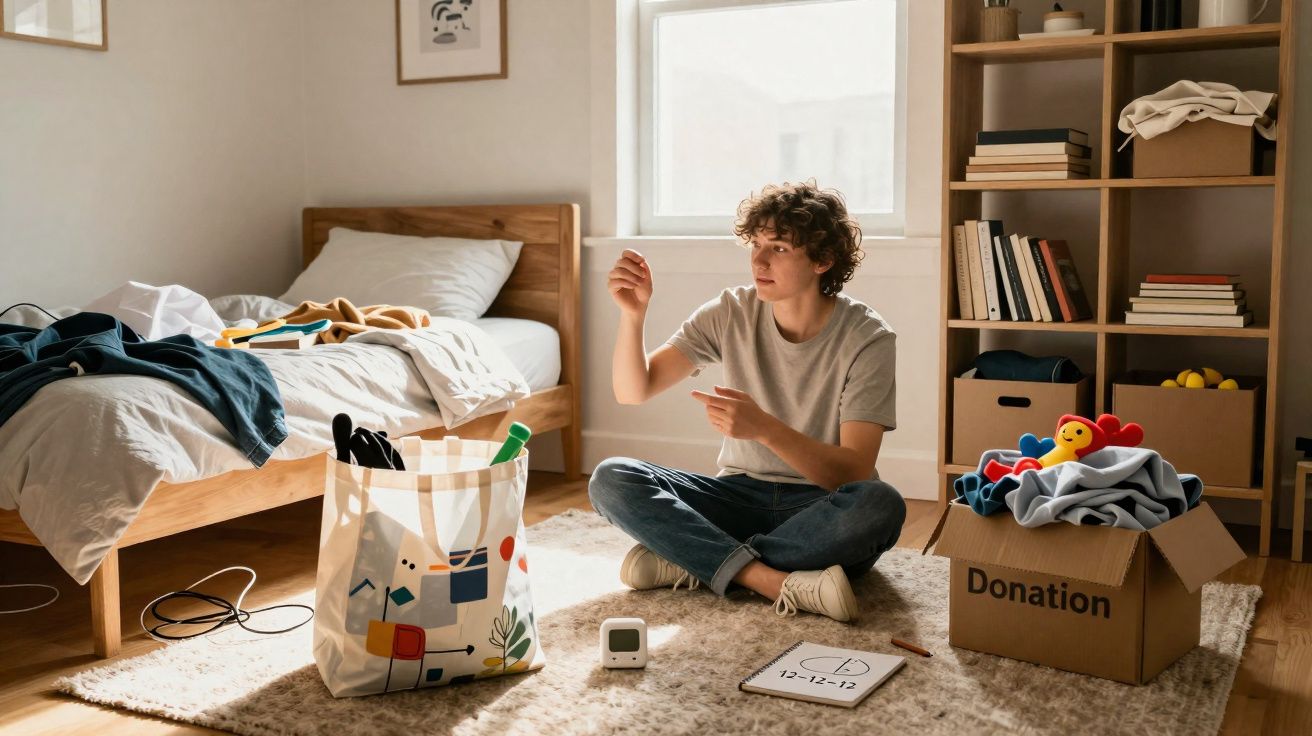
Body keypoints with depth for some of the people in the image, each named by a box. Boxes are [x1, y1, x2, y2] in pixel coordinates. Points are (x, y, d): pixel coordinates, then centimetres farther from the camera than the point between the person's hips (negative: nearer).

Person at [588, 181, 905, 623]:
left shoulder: (867, 338, -14)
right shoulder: (731, 313, -3)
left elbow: (854, 472, -21)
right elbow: (632, 391, -4)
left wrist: (764, 428, -36)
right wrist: (633, 314, -22)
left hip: (821, 509, -3)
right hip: (740, 494, 3)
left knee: (880, 505, -37)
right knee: (610, 480, -20)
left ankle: (695, 562, -23)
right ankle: (776, 581, -30)